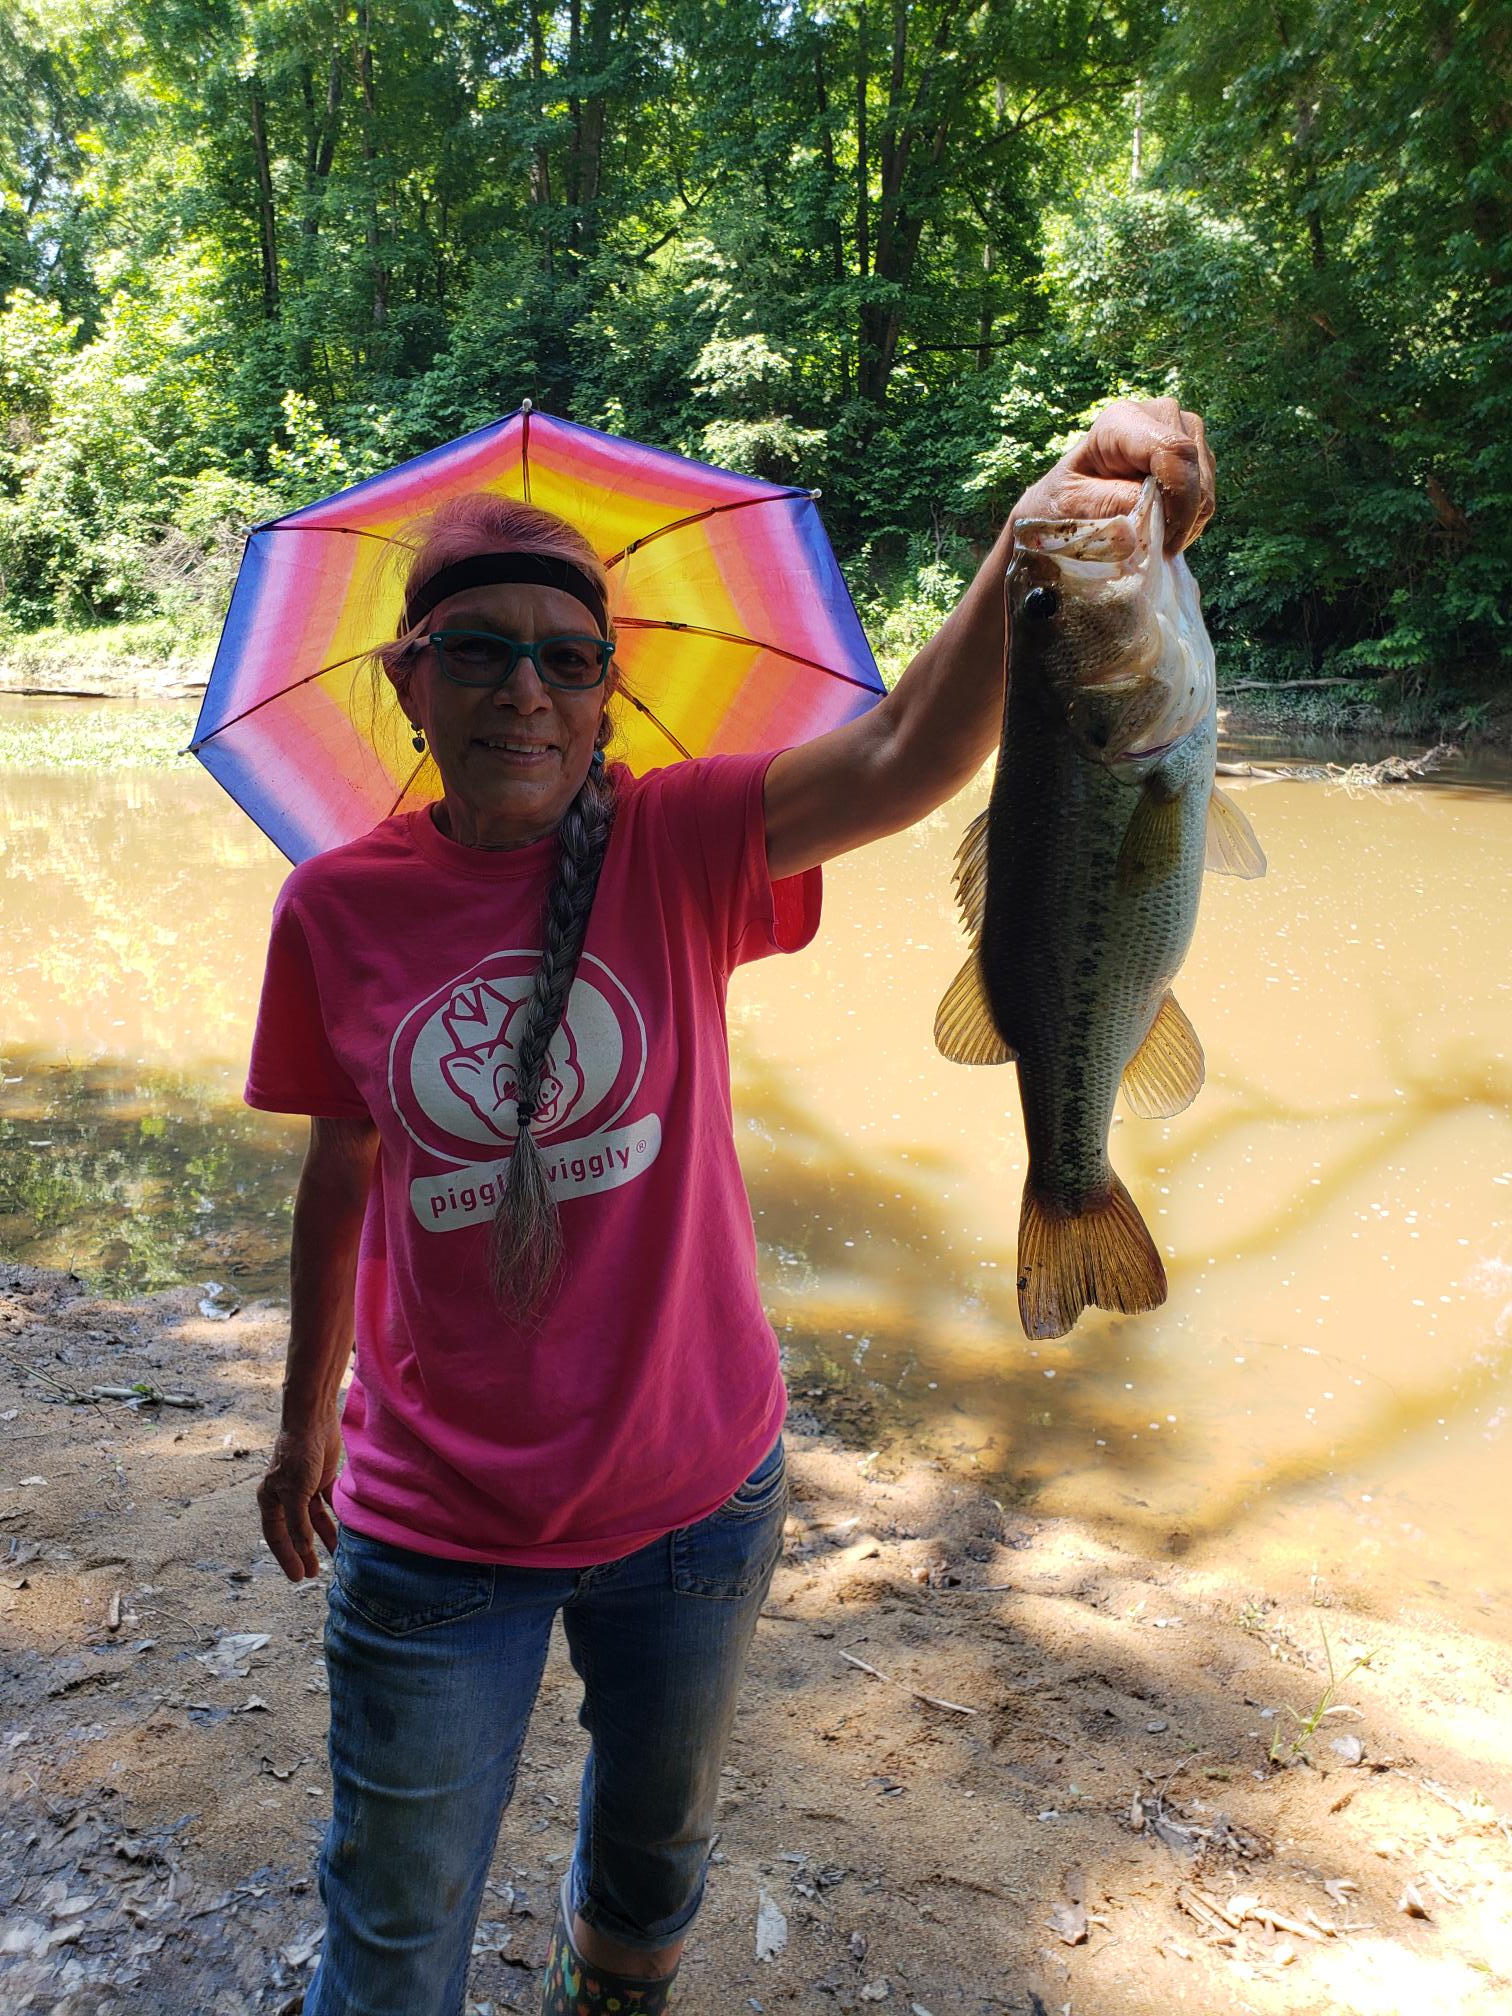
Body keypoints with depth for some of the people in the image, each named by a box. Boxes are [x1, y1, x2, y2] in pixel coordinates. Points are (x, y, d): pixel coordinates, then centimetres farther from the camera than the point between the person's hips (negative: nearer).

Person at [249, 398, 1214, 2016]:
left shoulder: (676, 848, -14)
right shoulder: (336, 908, -9)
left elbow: (902, 761, -33)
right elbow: (347, 1171, 4)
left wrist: (1040, 548, -51)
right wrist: (306, 1420, 14)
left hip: (692, 1493, 1)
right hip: (437, 1524, 0)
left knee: (653, 1854, 29)